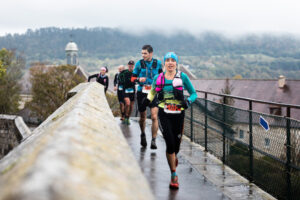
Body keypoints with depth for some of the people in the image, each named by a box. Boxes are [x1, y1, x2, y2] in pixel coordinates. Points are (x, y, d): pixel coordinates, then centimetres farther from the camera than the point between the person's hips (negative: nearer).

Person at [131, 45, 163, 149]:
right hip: (142, 92, 1)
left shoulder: (158, 63, 2)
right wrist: (139, 79, -16)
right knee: (142, 117, 12)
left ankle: (153, 140, -6)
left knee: (154, 117, -13)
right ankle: (143, 134, 38)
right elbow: (133, 78, 4)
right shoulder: (139, 63, 0)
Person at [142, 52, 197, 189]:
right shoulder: (158, 78, 4)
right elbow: (152, 91, 22)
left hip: (178, 114, 0)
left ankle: (173, 157, 46)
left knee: (176, 145, 6)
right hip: (164, 114, 0)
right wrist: (148, 99, 2)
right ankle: (173, 176, 0)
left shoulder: (182, 77, -1)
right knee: (170, 143, -12)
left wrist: (188, 101, -17)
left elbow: (193, 93, 4)